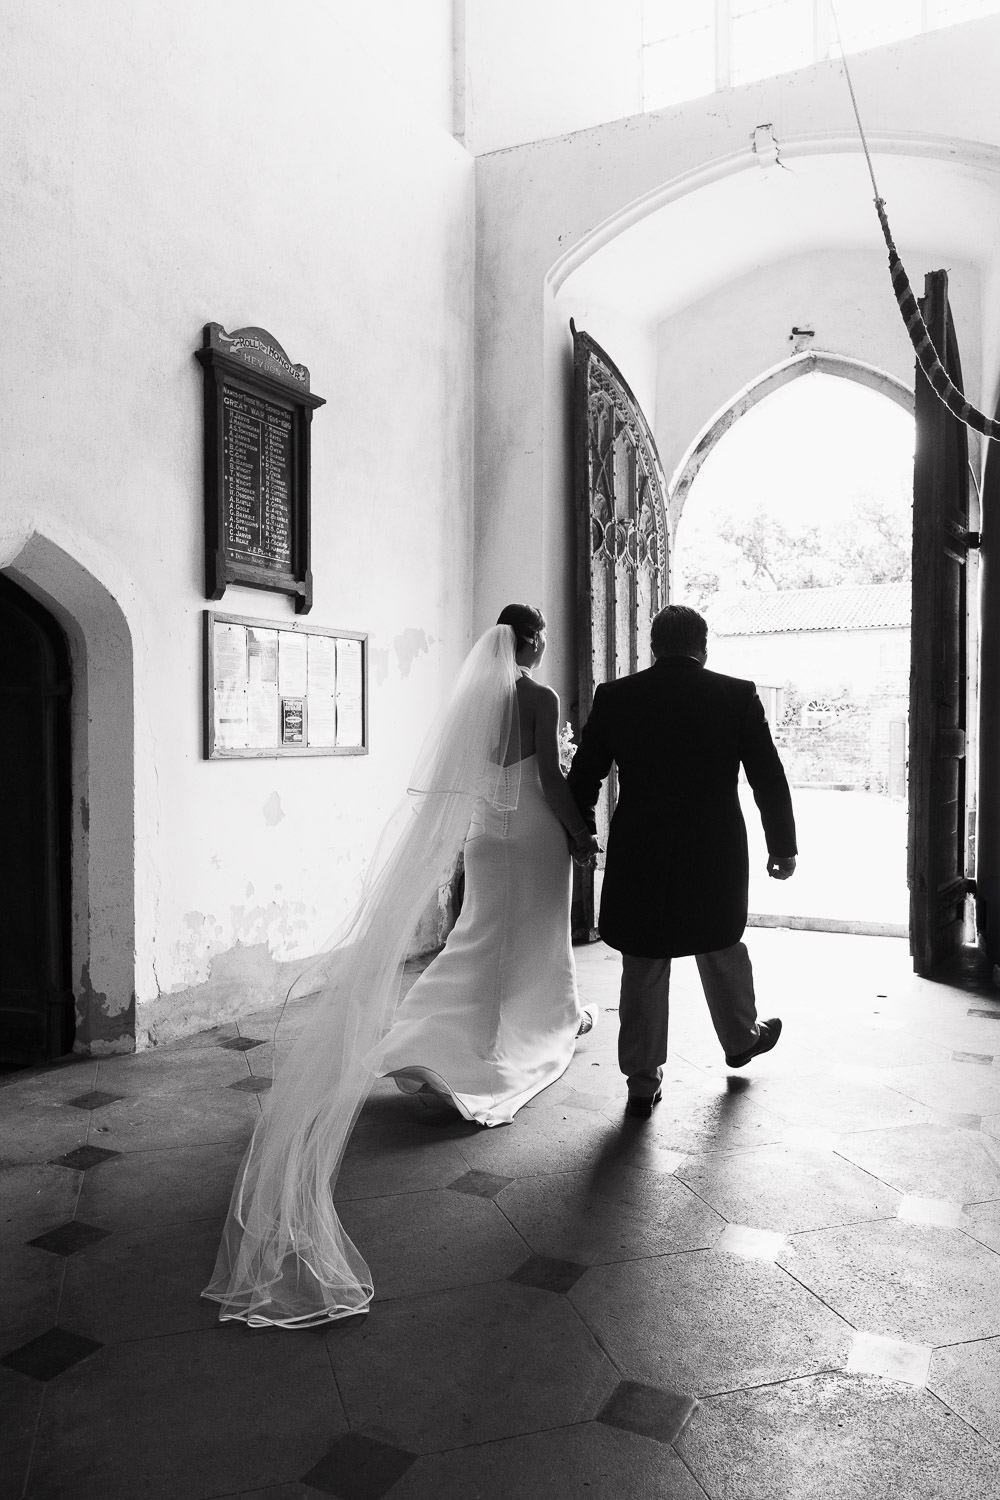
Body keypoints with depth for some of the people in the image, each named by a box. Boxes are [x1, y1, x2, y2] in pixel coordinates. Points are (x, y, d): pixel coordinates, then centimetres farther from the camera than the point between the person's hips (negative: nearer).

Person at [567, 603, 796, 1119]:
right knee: (722, 947, 24)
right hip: (717, 854, 1)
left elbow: (582, 778, 3)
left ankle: (642, 1085, 17)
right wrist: (782, 847, 9)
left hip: (638, 855, 0)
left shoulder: (615, 696, -2)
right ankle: (741, 1038, 45)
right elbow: (769, 778, -1)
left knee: (642, 970, 9)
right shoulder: (737, 695, -4)